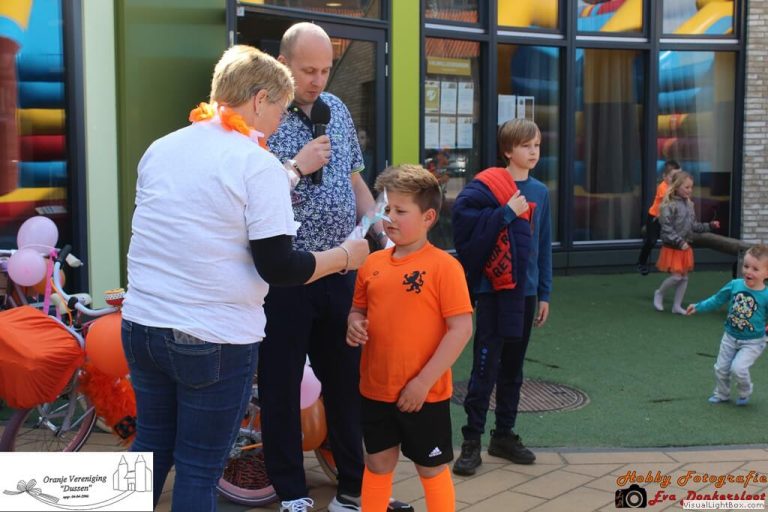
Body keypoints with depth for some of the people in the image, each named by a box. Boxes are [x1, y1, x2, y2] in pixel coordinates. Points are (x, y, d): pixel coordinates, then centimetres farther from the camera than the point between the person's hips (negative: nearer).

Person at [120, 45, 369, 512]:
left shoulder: (161, 148, 8)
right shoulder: (259, 164, -12)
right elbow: (278, 268, -15)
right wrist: (345, 257, 0)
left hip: (141, 324, 7)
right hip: (214, 341, -6)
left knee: (151, 444, 22)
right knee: (199, 468, 6)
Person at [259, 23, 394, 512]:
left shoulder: (337, 109, 10)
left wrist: (387, 238, 8)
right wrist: (297, 166, -18)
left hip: (339, 274, 6)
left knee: (348, 381, 13)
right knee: (282, 387, 6)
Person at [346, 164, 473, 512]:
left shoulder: (444, 266, -13)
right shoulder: (373, 263, 3)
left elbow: (461, 329, -15)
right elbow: (358, 310, 16)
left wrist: (424, 382, -17)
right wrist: (354, 325, -9)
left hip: (424, 394, -4)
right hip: (375, 390, 5)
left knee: (431, 469, 12)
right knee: (377, 464, 17)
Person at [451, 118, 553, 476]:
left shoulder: (539, 192, 11)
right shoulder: (487, 185, -7)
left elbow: (543, 246, 13)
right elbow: (464, 218, -21)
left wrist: (544, 293, 12)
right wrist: (506, 213, -19)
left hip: (525, 291, 6)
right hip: (495, 290, -6)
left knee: (513, 369, 14)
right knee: (485, 368, -3)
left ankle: (504, 435, 26)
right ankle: (471, 442, 5)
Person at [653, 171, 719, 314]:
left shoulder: (689, 204, 6)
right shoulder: (669, 205, -17)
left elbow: (694, 225, 14)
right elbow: (666, 228, -21)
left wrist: (709, 226, 4)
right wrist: (679, 242, -25)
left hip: (685, 247, 7)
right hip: (672, 248, -7)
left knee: (684, 277, 9)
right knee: (676, 276, -9)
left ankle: (677, 306, 20)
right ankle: (659, 293, 19)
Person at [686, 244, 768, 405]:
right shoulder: (734, 285, -8)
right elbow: (717, 300, 7)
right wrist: (698, 307, 7)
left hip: (752, 342, -4)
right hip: (730, 337, 4)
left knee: (738, 368, -19)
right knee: (721, 369, 12)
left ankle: (745, 393, 12)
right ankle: (721, 394, 39)